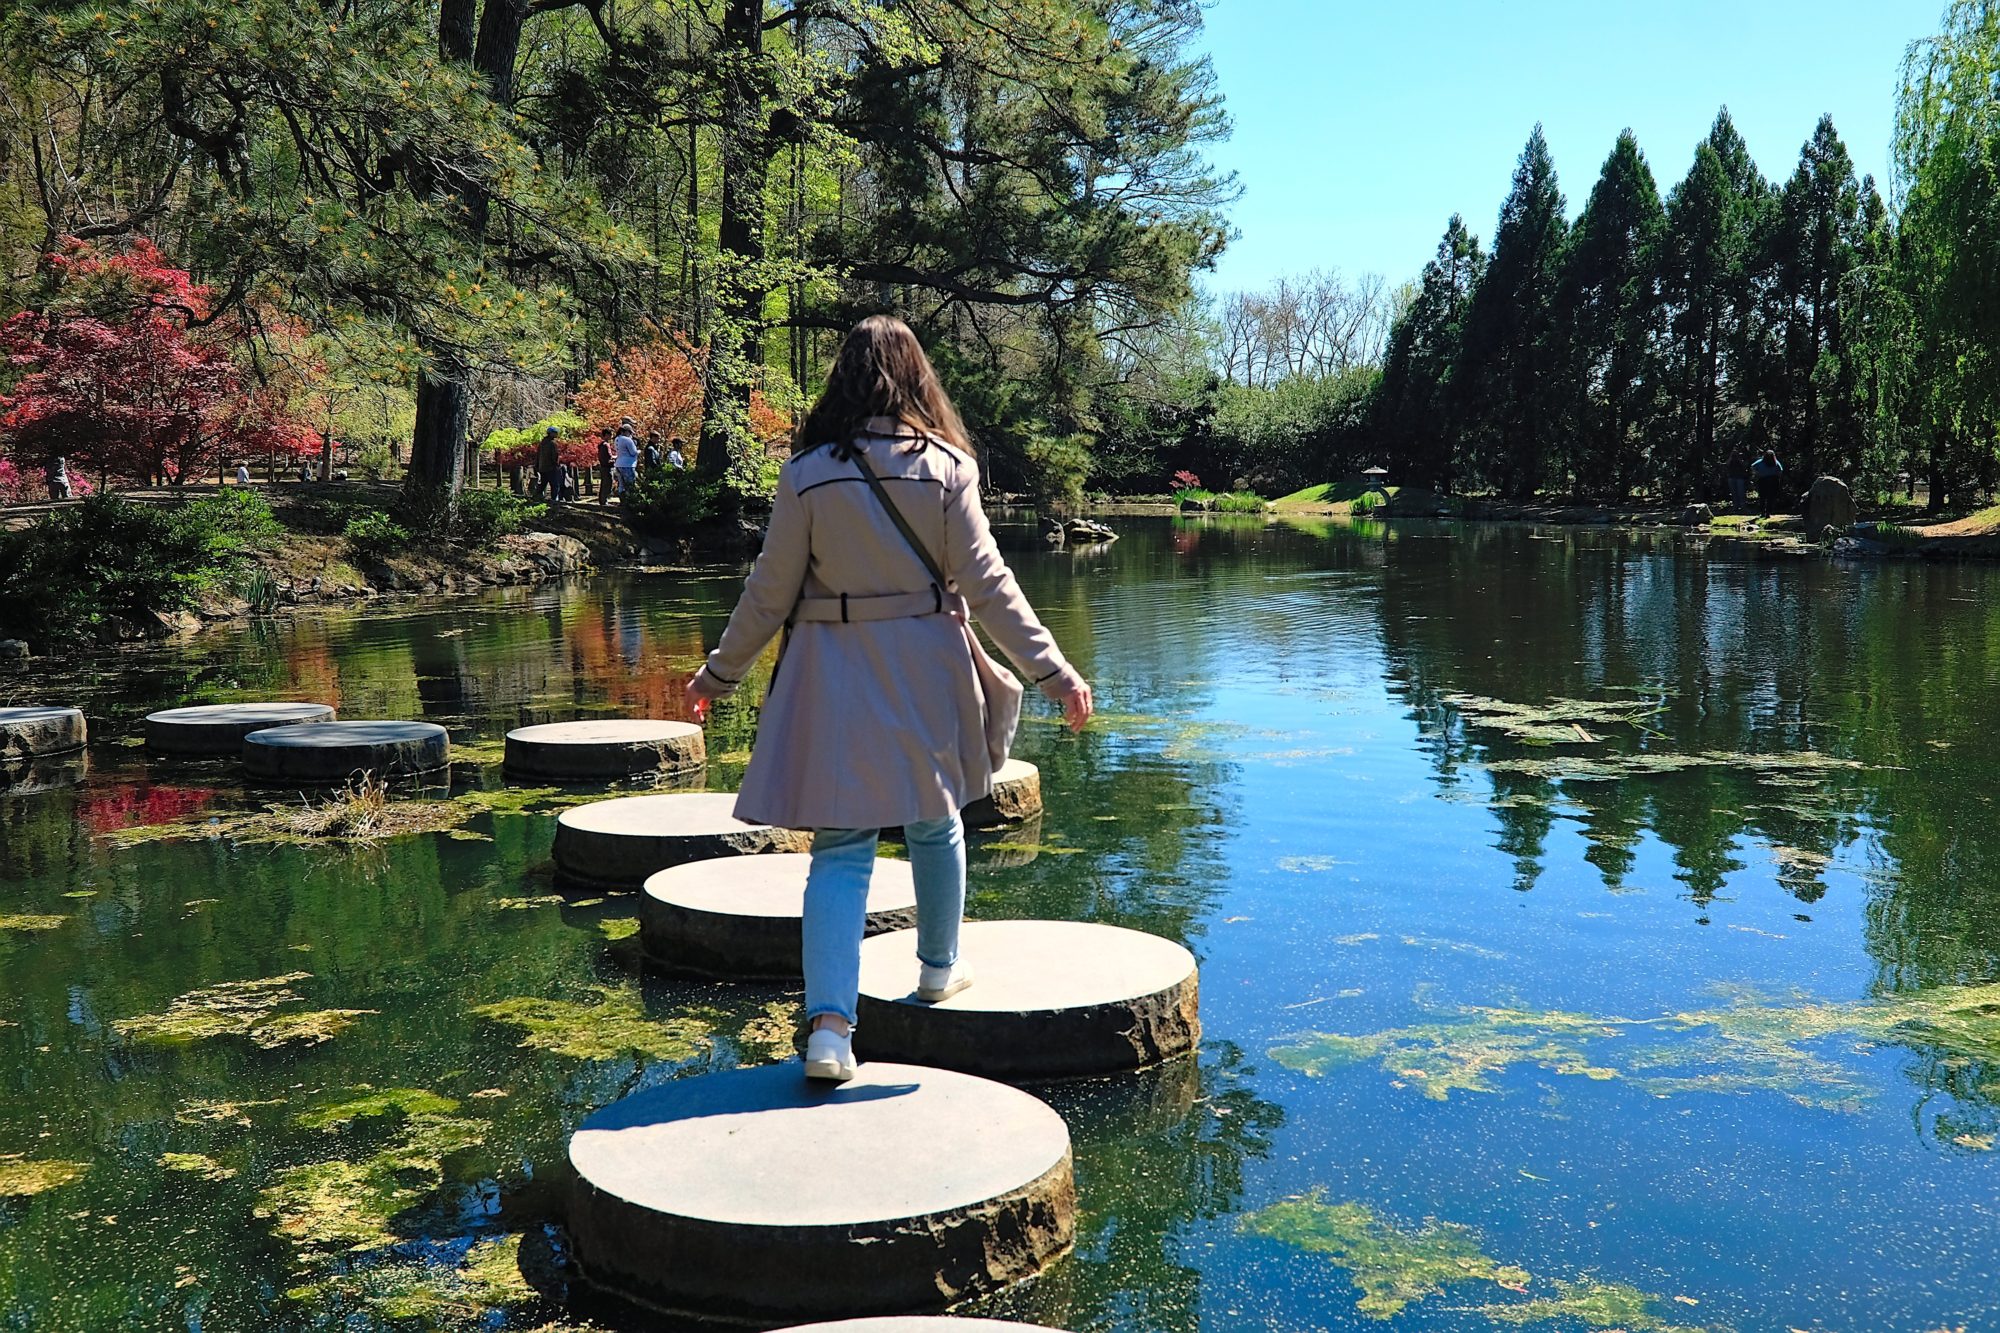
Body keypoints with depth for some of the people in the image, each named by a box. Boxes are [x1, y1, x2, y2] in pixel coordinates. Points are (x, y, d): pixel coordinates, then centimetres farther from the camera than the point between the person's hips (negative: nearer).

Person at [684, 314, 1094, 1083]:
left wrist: (719, 673, 12)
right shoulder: (946, 468, -5)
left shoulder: (807, 473, -4)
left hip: (836, 672, 0)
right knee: (935, 821, 20)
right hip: (927, 666, 1)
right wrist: (1053, 671, -2)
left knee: (841, 846, 0)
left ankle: (830, 1022, -11)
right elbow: (986, 583, -7)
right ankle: (939, 968, 38)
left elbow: (771, 592, -1)